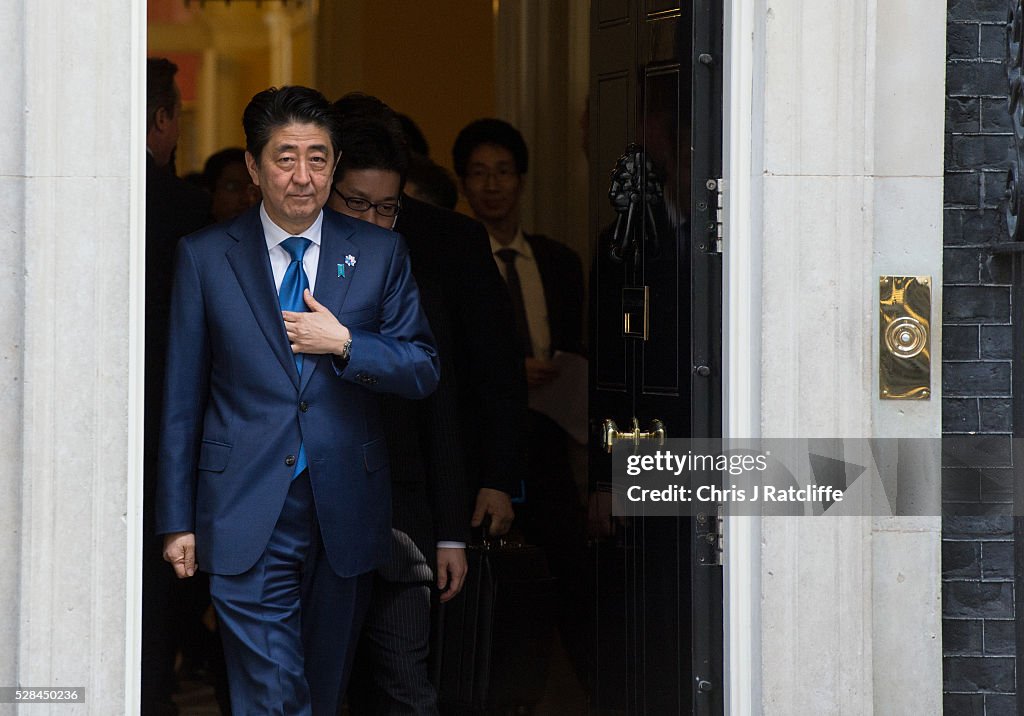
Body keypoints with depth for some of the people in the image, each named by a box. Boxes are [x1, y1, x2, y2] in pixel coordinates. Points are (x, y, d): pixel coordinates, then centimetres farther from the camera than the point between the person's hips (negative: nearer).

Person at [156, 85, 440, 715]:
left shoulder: (381, 253, 5)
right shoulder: (205, 257, 2)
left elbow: (424, 372, 5)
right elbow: (182, 397, 4)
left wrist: (344, 344, -13)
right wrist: (177, 519, 2)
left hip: (347, 516, 2)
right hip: (248, 518, -2)